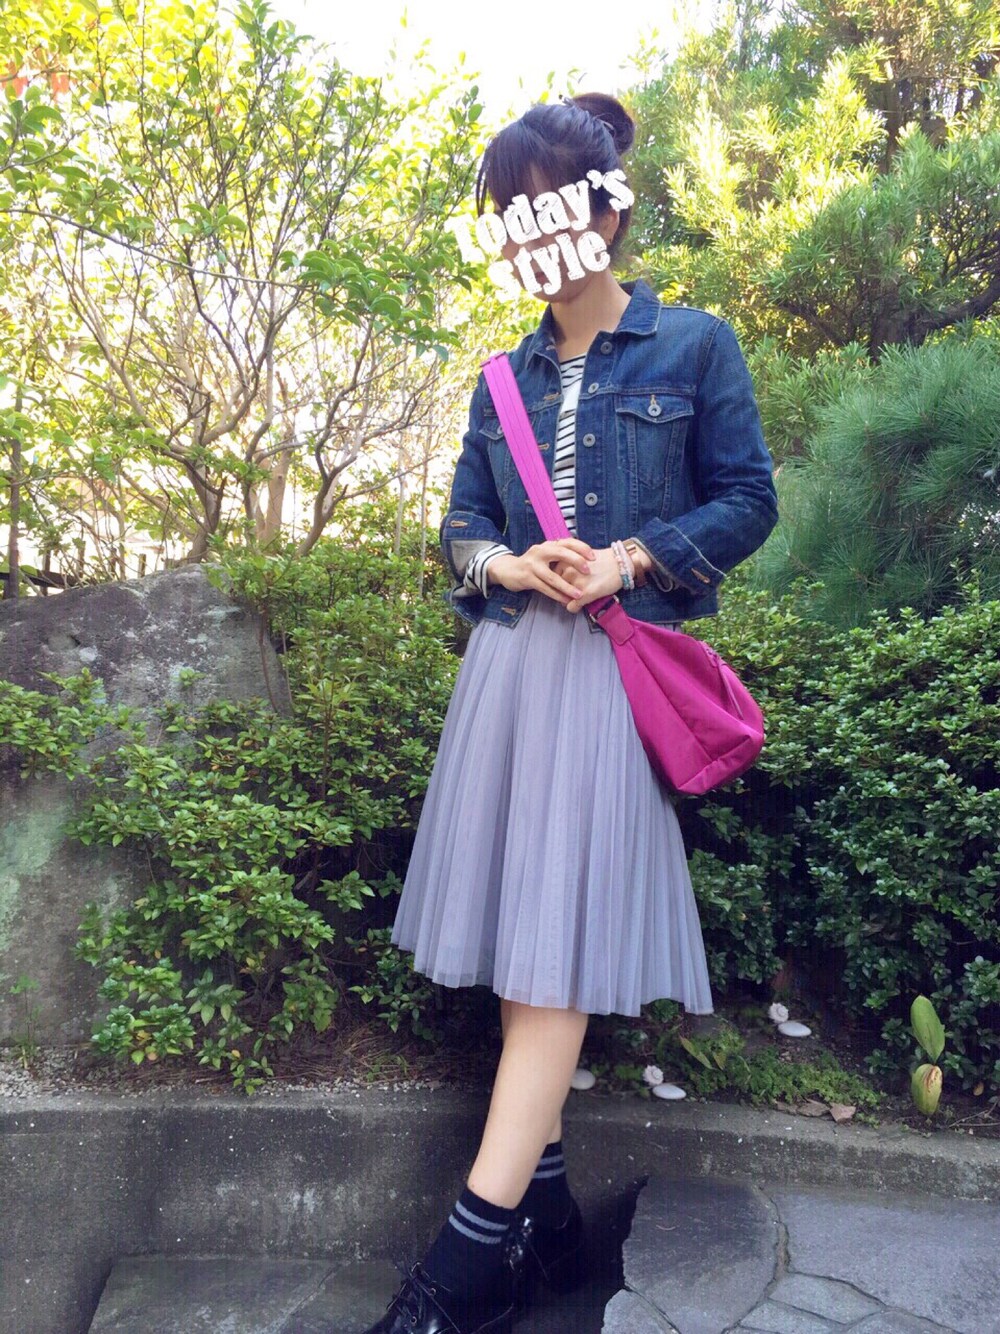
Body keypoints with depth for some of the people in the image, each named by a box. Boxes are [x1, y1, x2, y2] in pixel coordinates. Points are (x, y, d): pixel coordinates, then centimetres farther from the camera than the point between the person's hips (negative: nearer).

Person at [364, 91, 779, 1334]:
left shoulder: (694, 346, 3)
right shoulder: (507, 378, 15)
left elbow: (747, 500, 1)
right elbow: (462, 520, 15)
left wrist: (631, 559, -13)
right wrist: (505, 563, -7)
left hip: (618, 666, -5)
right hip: (510, 665, 5)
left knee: (560, 941, -7)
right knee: (517, 934, 6)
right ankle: (544, 1203, 20)